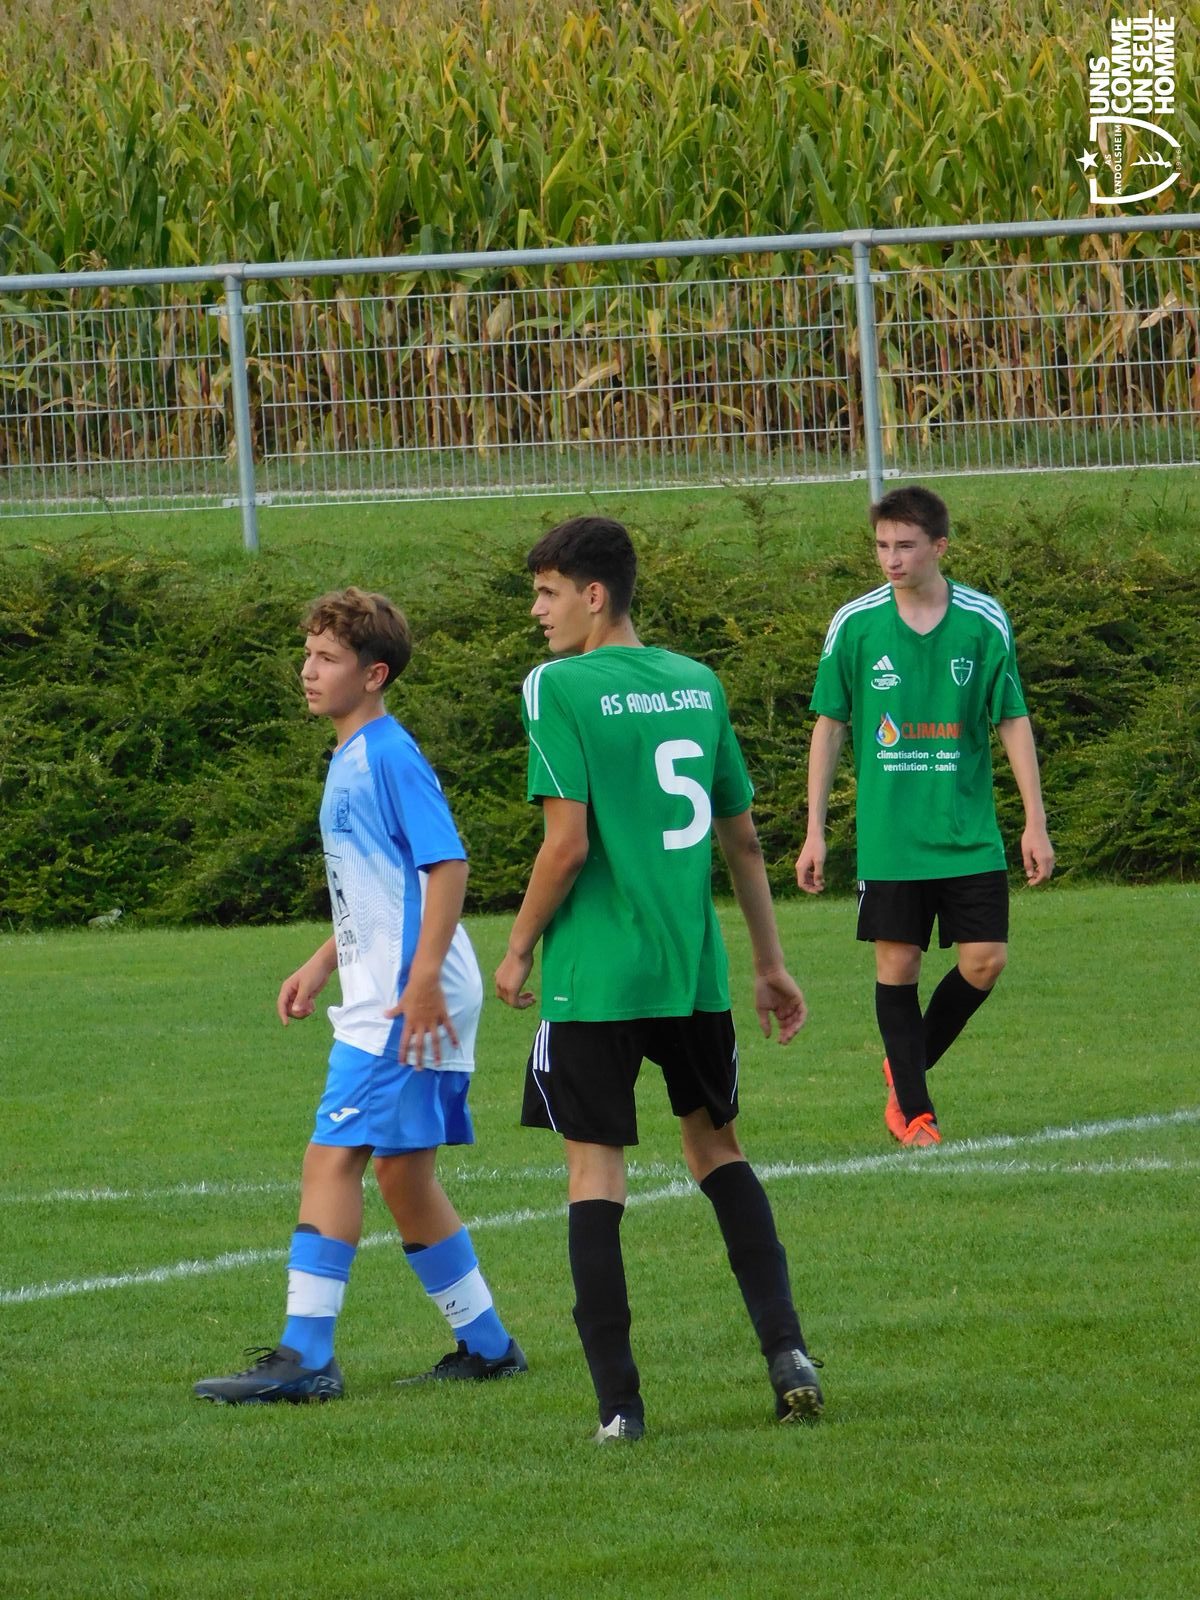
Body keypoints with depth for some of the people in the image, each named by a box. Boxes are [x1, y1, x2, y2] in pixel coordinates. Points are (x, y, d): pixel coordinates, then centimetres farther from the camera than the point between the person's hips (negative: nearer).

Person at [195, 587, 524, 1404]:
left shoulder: (390, 756, -14)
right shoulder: (351, 760, 16)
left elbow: (448, 865, -20)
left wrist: (423, 979, -24)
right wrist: (325, 962, 24)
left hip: (407, 1005, -10)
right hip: (381, 1002, 10)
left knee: (333, 1157, -12)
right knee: (405, 1173, 13)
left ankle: (305, 1358, -14)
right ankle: (487, 1345, 21)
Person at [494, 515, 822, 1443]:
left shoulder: (559, 688, -9)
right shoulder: (696, 685, 9)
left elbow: (567, 845, -14)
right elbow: (743, 838, 14)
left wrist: (520, 950, -1)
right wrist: (771, 965, 22)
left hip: (596, 977, -5)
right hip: (693, 967, 5)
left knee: (595, 1165, 1)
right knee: (716, 1144, 20)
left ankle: (619, 1402, -2)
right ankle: (786, 1349, 6)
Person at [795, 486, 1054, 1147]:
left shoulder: (984, 622, -1)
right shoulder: (854, 625, -2)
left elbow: (1013, 722, 5)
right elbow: (829, 727, 5)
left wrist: (1035, 823, 1)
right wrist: (814, 832, 3)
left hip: (970, 836, 1)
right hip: (889, 837, -1)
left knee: (985, 959, -3)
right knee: (897, 963, -1)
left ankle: (907, 1067, 21)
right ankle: (913, 1110, 10)